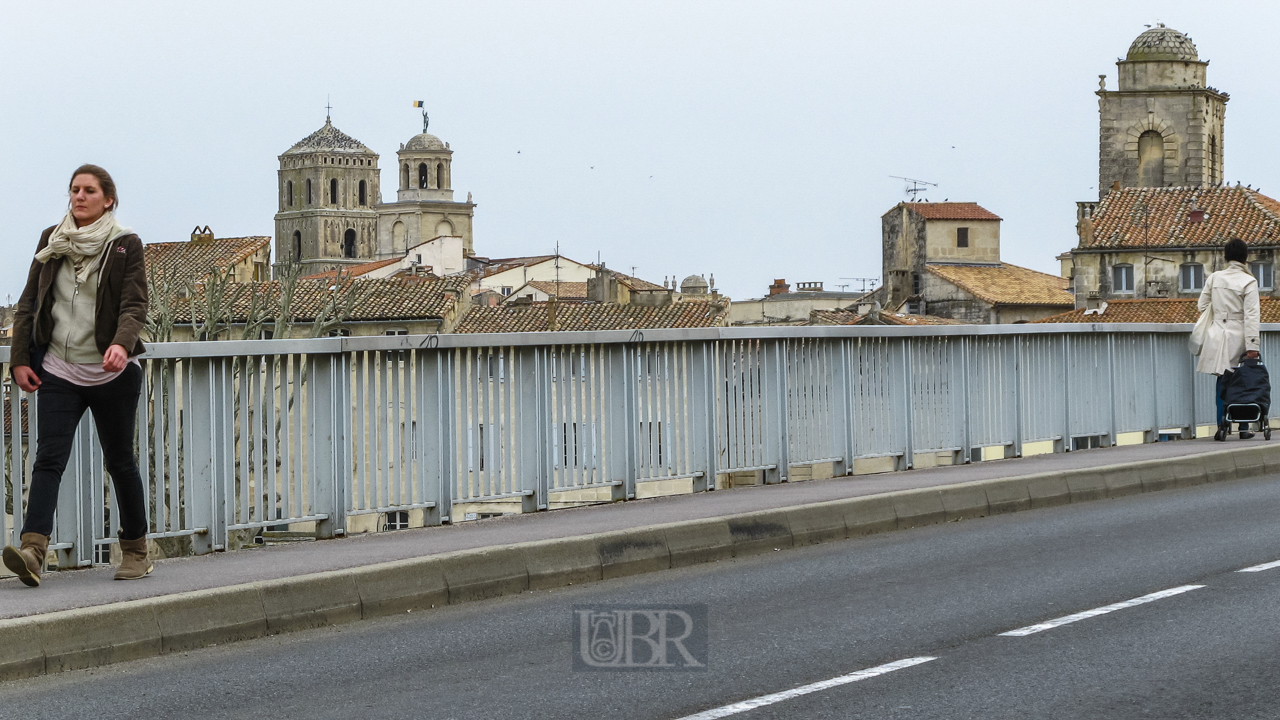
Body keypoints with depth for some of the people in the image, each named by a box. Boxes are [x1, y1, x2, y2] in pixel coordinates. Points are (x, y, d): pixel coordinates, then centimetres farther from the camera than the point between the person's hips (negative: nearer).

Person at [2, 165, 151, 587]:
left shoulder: (125, 245, -2)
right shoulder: (51, 240, 8)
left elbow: (134, 306, -10)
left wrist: (121, 344, -30)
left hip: (112, 374, -2)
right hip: (58, 371, 2)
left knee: (120, 461, 8)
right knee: (49, 459, -13)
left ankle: (135, 552, 23)